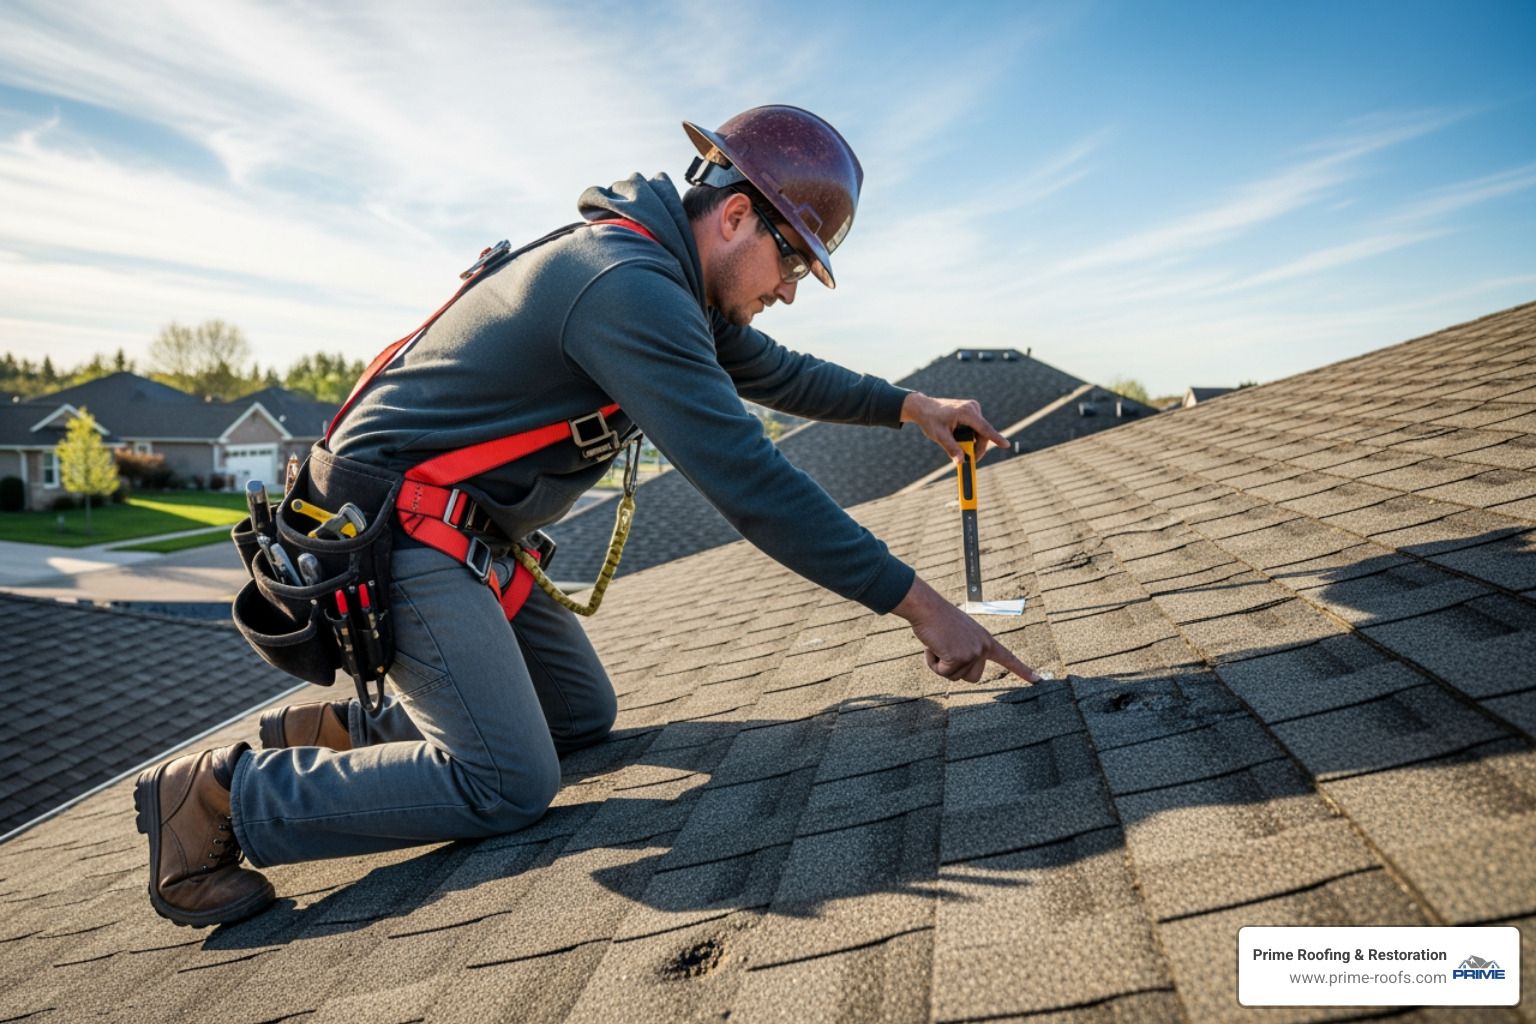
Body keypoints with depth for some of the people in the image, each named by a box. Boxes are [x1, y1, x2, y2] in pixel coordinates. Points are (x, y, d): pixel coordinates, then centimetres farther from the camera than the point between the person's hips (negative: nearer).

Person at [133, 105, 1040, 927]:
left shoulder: (671, 283, 8)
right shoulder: (628, 288, -25)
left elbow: (778, 374, 22)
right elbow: (750, 482, -29)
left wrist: (910, 405, 16)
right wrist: (919, 603, -24)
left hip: (465, 536, 10)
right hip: (394, 524, -10)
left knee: (584, 717, 11)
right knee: (508, 785, -15)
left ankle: (337, 729, 18)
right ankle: (221, 794, -2)